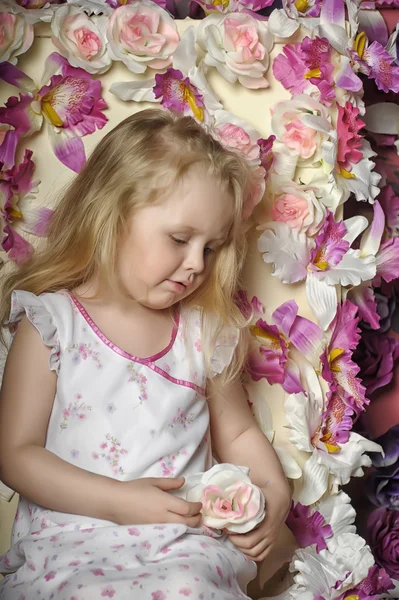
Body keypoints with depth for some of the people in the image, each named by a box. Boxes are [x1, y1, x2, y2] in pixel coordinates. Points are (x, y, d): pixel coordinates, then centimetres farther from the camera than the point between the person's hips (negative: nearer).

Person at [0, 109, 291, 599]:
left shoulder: (206, 331, 8)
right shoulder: (51, 323, -4)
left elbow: (238, 433, 20)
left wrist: (274, 491, 0)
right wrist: (118, 501, -15)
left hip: (187, 540, 2)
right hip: (73, 538, -2)